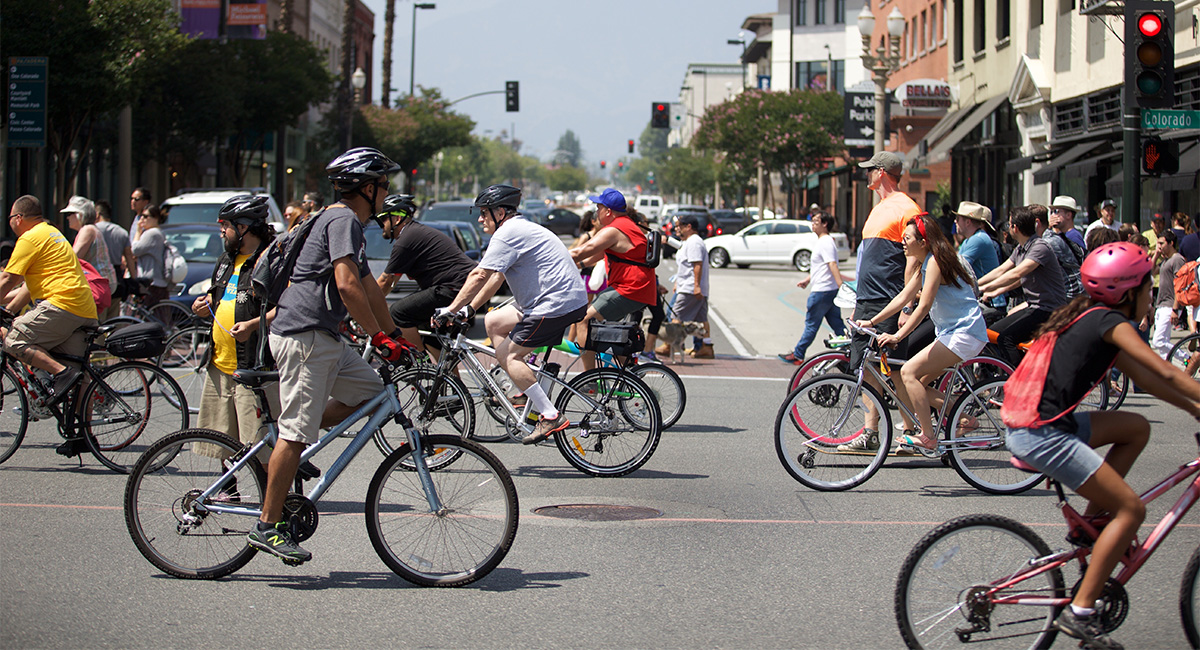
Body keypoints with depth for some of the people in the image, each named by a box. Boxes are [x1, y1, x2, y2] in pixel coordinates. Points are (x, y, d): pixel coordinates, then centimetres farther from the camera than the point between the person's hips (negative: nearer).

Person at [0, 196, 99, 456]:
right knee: (78, 375, 9)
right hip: (85, 311, 10)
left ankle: (62, 372, -22)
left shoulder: (30, 239, -3)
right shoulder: (51, 233, 28)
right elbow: (33, 285, 30)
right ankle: (84, 434, 7)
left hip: (61, 303, -10)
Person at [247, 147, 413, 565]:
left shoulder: (348, 222, 22)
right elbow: (347, 285, -23)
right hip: (304, 335, -10)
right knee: (298, 430, -9)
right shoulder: (344, 220, -11)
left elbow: (368, 287, 27)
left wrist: (395, 337, 26)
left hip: (322, 337, 10)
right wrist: (380, 337, -21)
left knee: (368, 390, 11)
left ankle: (277, 451, 12)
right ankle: (268, 526, -5)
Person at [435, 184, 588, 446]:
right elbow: (496, 278, 23)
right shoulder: (520, 229, 21)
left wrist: (449, 310, -11)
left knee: (508, 355, -9)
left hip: (556, 303, -11)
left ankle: (551, 416, -12)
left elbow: (479, 276, -17)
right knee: (493, 321, 16)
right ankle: (532, 393, 14)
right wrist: (470, 309, 18)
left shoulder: (508, 234, -13)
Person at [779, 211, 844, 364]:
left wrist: (841, 287, -33)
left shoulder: (825, 243, -15)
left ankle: (797, 355, 9)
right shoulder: (824, 241, 18)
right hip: (832, 291, 10)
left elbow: (833, 265, -25)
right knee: (837, 324, 9)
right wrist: (807, 280, 33)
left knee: (811, 324, 0)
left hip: (821, 291, -10)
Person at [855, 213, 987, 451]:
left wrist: (897, 336, -25)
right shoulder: (925, 264, 15)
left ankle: (927, 436, -16)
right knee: (917, 385, 6)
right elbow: (903, 298, 15)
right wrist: (871, 321, 10)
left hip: (964, 332, -10)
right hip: (951, 332, 10)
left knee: (909, 372, -18)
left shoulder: (936, 261, -15)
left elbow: (924, 306, -21)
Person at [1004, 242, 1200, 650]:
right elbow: (1167, 374, -16)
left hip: (1031, 425, 10)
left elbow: (1145, 379, 24)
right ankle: (1079, 613, -6)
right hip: (1043, 435, -10)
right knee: (1131, 509, -4)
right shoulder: (1111, 322, -9)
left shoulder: (1092, 318, 18)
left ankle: (1093, 519, 17)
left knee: (1136, 428, 20)